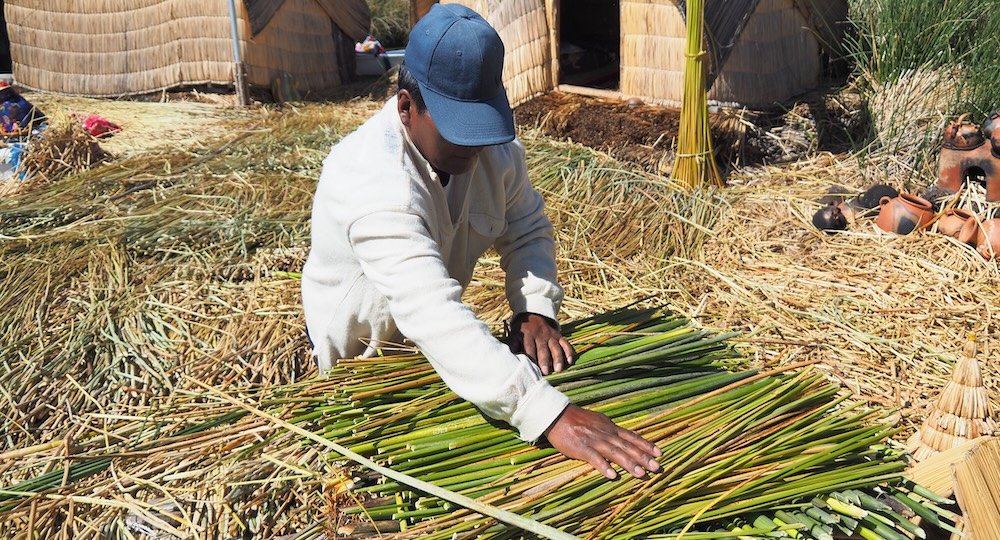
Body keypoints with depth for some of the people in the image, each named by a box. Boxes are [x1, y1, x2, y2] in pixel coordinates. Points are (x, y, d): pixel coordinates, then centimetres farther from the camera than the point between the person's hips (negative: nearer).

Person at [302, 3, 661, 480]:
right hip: (361, 349, -5)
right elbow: (432, 314, -53)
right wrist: (550, 414, -61)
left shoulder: (495, 147, -19)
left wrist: (535, 309, -26)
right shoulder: (372, 181, -42)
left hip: (437, 333, 6)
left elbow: (528, 230, -6)